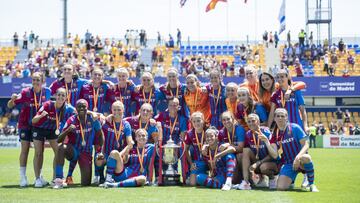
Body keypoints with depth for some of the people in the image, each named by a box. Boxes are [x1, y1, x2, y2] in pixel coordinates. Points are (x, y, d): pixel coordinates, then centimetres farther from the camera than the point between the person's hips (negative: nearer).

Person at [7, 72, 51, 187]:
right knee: (25, 149, -3)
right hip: (25, 124, -3)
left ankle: (39, 176, 16)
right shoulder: (26, 92, -10)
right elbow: (10, 106, -11)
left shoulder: (47, 92, -2)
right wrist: (13, 99, -30)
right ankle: (23, 177, 1)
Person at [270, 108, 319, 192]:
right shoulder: (275, 135, 3)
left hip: (300, 161, -2)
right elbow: (275, 156, -6)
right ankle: (290, 180, 17)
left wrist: (298, 157, -29)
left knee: (305, 158, -40)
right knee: (281, 187, -20)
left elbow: (306, 145, -10)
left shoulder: (295, 128, -4)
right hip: (288, 164, 2)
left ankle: (311, 184, -16)